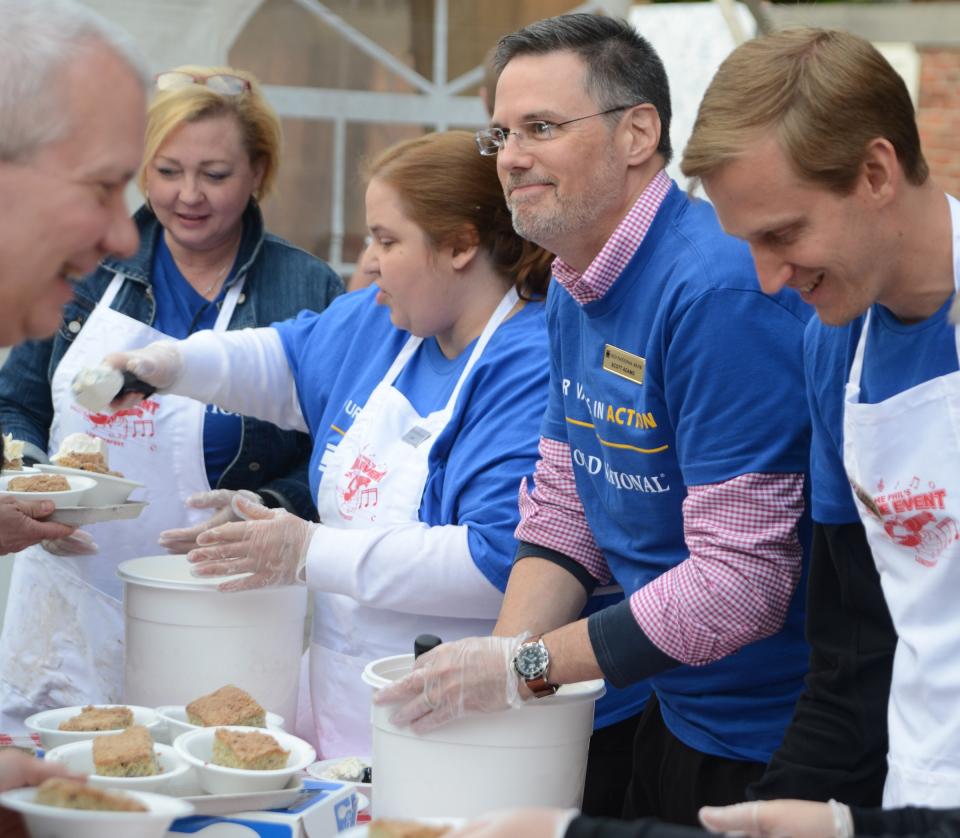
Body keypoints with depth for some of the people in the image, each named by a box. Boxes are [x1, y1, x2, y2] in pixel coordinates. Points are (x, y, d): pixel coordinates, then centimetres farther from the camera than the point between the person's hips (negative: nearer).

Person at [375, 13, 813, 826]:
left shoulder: (718, 292, -25)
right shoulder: (575, 289, 5)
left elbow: (739, 584, -28)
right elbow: (560, 515, 9)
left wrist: (528, 666, -22)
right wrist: (497, 661, -8)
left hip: (778, 740, -8)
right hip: (678, 719, 8)